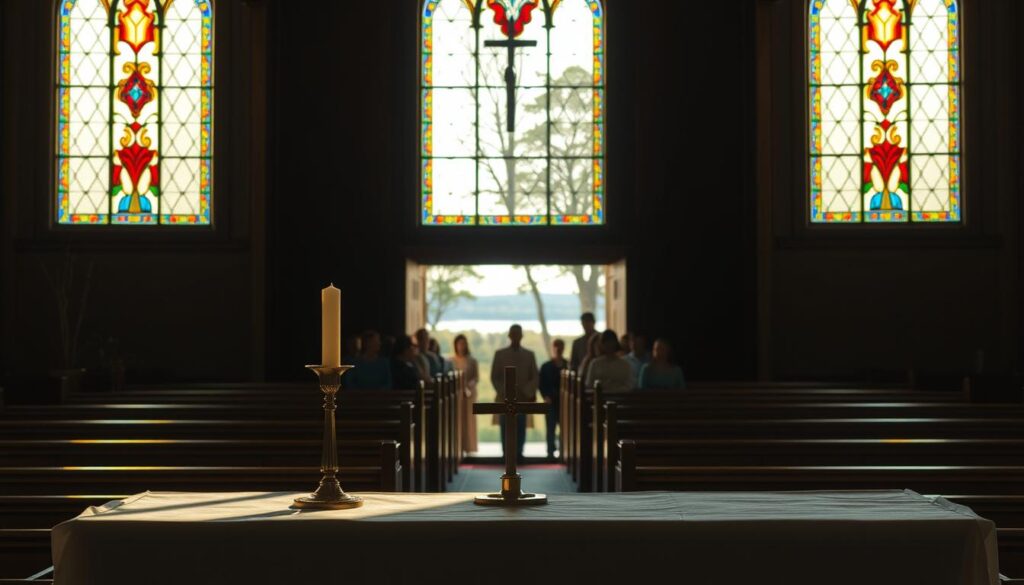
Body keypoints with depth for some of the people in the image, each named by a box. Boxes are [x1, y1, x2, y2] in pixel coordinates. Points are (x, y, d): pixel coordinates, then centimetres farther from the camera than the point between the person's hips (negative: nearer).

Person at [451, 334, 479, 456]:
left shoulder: (472, 361, 4)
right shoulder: (451, 361, 3)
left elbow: (476, 377, 3)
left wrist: (469, 384, -15)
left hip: (469, 393, 1)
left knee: (468, 420, 0)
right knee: (456, 420, -4)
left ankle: (468, 448, 3)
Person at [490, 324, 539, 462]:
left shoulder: (529, 355, 11)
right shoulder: (500, 354, 9)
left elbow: (534, 377, 8)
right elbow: (494, 377, 7)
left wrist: (530, 393, -6)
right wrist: (503, 391, -7)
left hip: (523, 398, 1)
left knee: (521, 429, -3)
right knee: (506, 429, -5)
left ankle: (518, 454, -1)